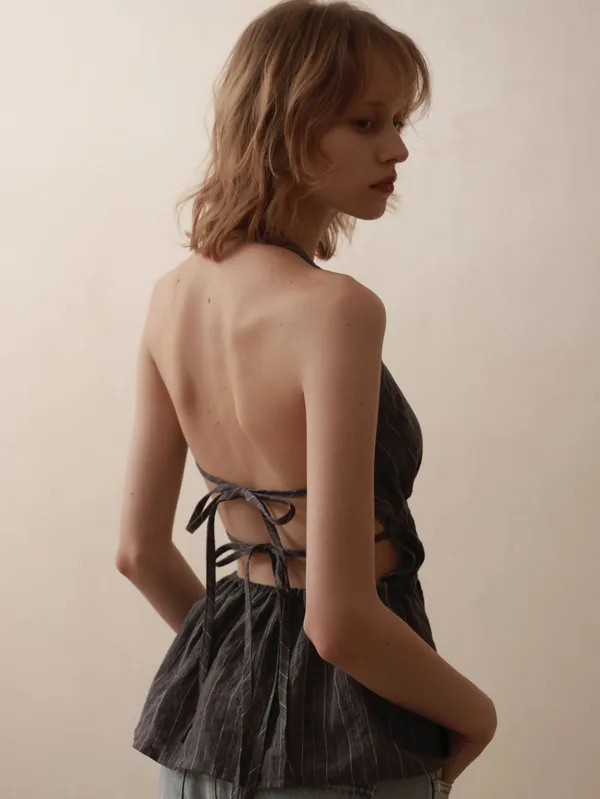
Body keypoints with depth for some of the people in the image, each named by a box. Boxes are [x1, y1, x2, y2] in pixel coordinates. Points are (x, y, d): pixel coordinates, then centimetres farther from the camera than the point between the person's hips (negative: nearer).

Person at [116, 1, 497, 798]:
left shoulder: (174, 293, -1)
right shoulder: (337, 310, -24)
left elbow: (141, 551, 7)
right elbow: (341, 621, -25)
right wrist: (476, 712, -8)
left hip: (207, 706, 6)